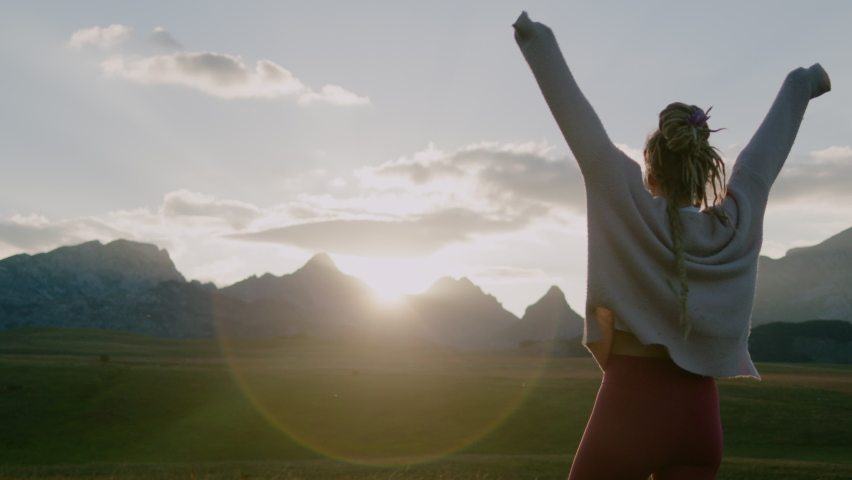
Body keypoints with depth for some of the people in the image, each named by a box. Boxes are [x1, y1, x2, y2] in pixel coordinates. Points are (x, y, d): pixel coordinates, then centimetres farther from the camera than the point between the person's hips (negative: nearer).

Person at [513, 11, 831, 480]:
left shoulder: (633, 211, -9)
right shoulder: (736, 224, 1)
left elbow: (580, 124, -6)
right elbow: (766, 152, 17)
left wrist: (538, 42, 2)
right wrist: (802, 84, 33)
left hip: (629, 410, -4)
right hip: (700, 417, 4)